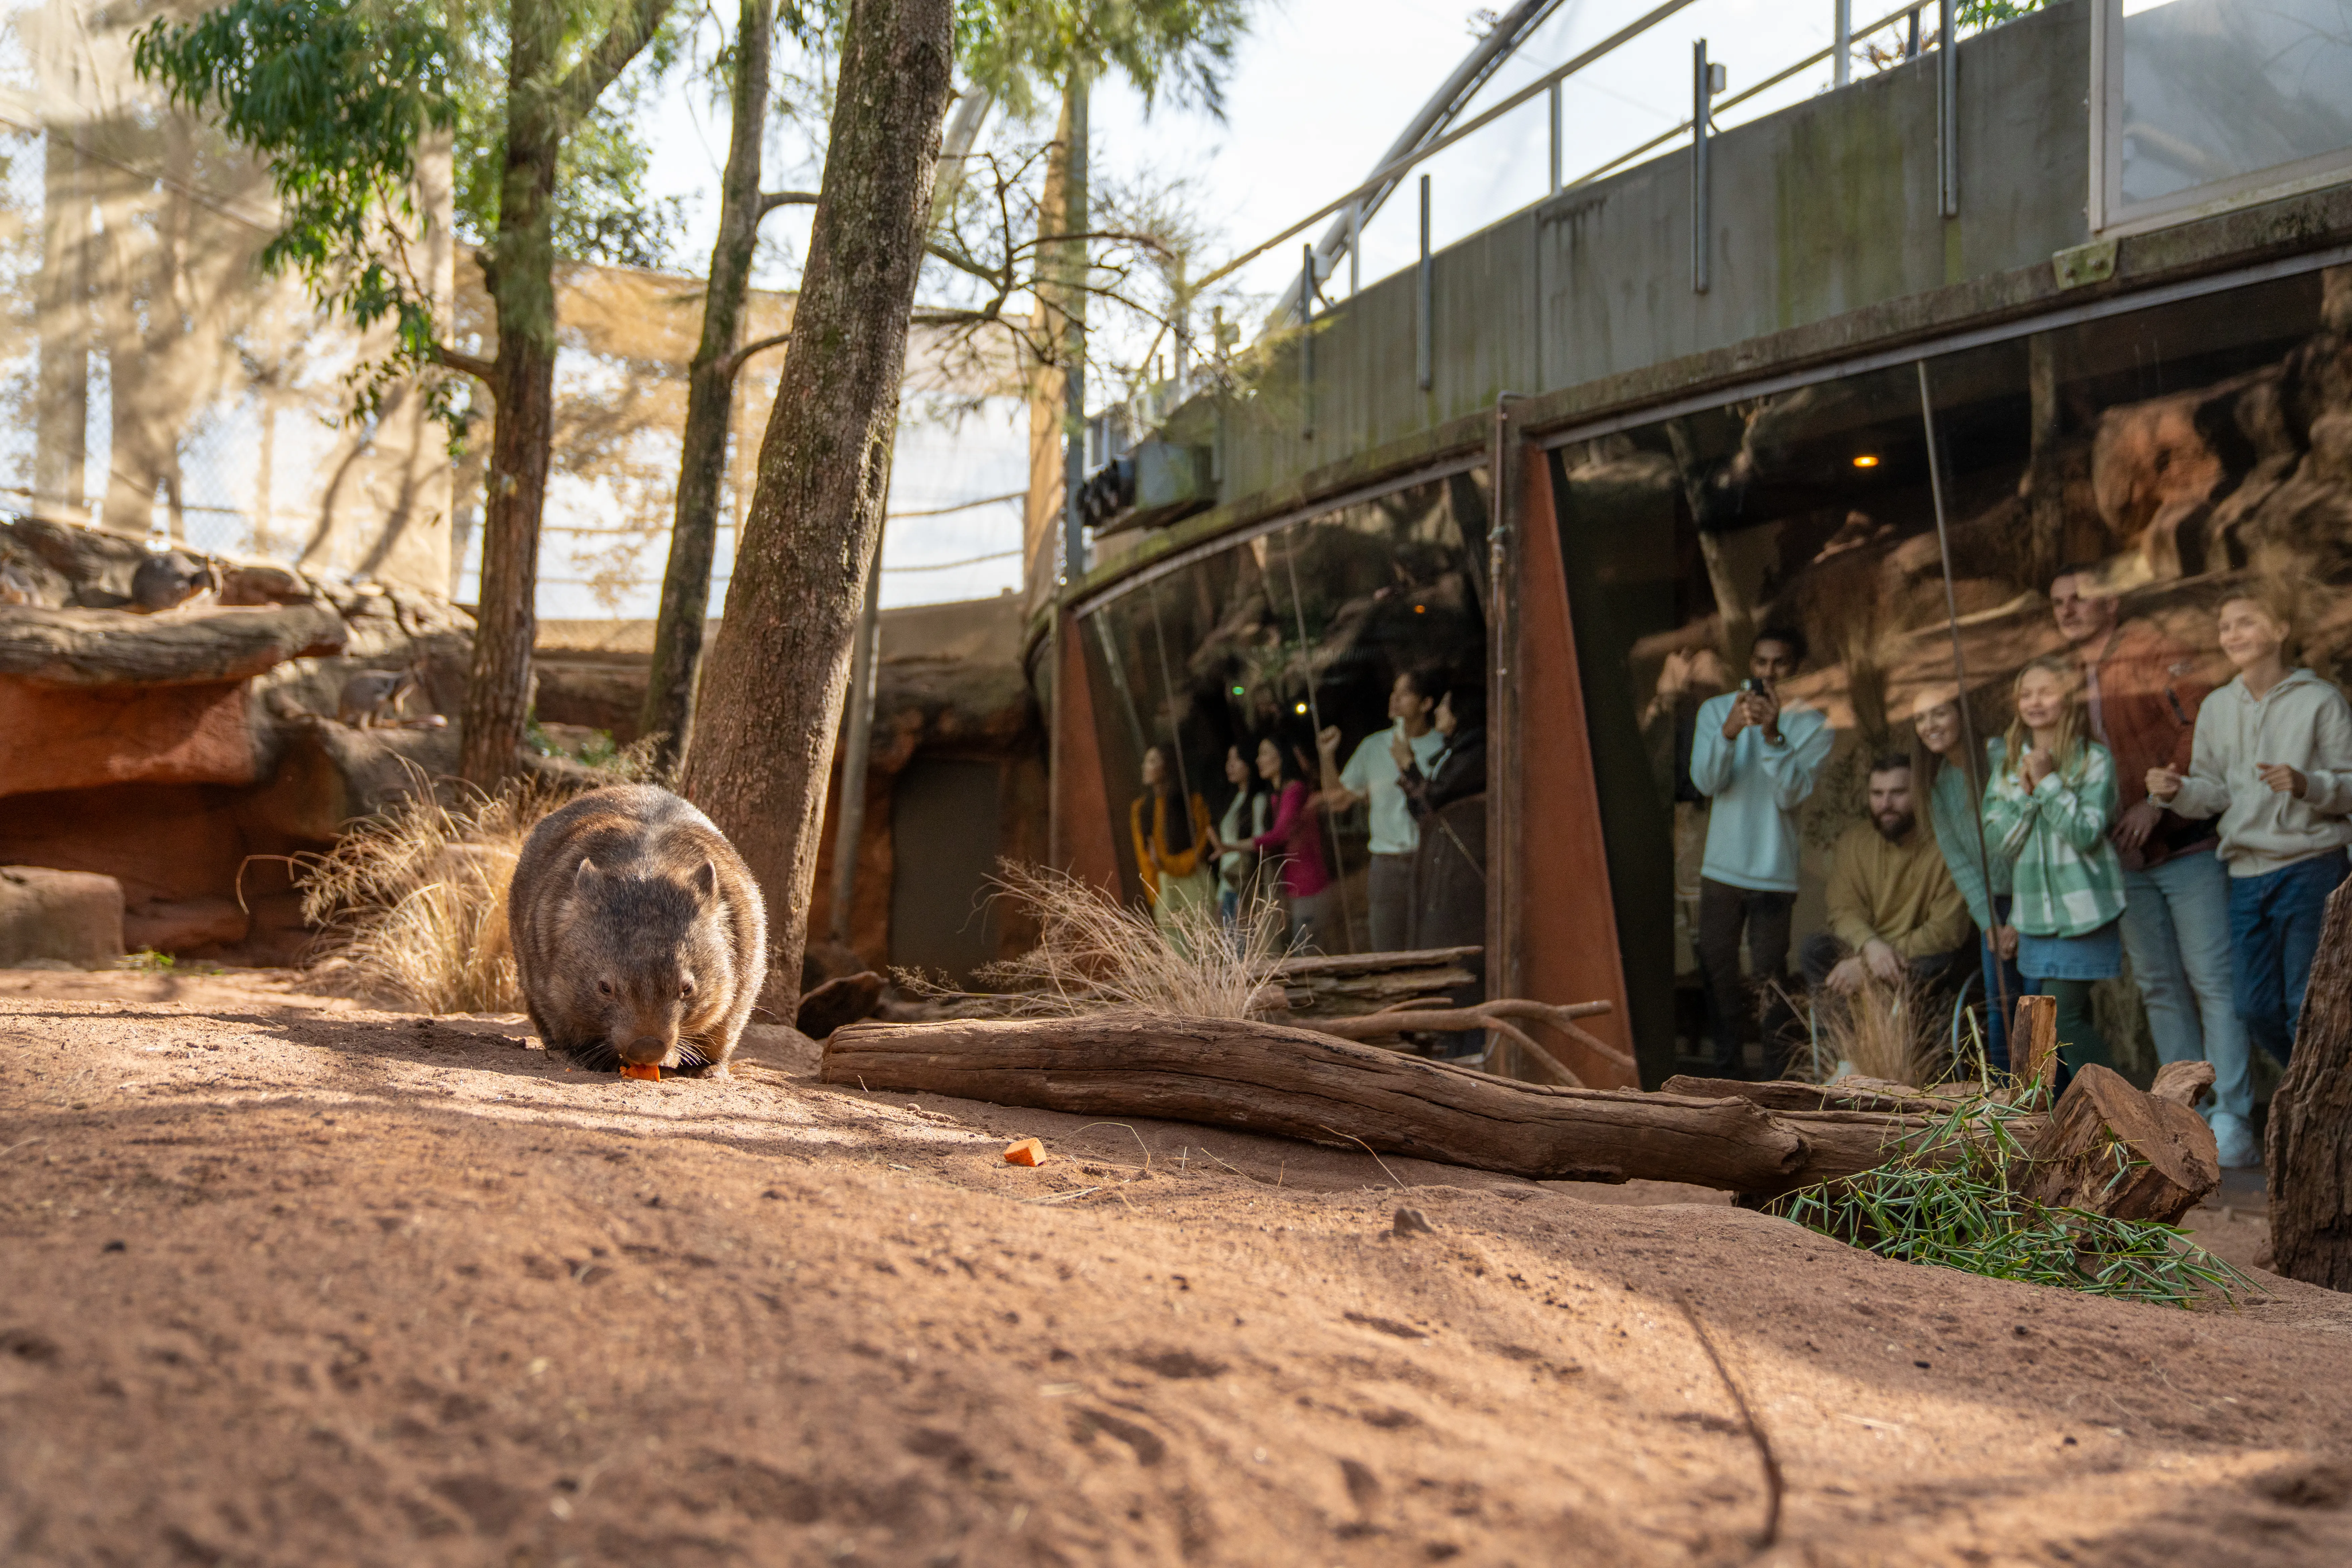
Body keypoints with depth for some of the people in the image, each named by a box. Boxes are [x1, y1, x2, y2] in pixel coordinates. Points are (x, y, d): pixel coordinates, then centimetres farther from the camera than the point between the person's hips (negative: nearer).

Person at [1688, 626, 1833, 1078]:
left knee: (1768, 977, -4)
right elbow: (1705, 782, -10)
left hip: (1775, 873, -2)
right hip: (1721, 869, 2)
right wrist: (1730, 732, -26)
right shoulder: (1716, 710, 2)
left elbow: (1792, 793, -15)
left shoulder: (1813, 726, -3)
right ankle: (1728, 1065, 21)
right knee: (1717, 969, 8)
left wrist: (1773, 735, -27)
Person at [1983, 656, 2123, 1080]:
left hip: (2083, 912, -6)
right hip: (2034, 912, 6)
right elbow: (1998, 838, 3)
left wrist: (2049, 782, -15)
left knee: (2062, 1017, -12)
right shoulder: (2008, 762, 9)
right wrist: (2025, 794, -10)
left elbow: (2087, 833, -14)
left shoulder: (2094, 760, -5)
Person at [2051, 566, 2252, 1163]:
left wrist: (2159, 801, -18)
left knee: (2212, 979, -8)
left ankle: (2232, 1118, -7)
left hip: (2186, 845, -6)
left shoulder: (2157, 654, -4)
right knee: (2159, 987, 8)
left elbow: (2203, 727, -14)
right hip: (2125, 857, 6)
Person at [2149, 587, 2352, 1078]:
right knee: (2257, 1010, 9)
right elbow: (2214, 792, 11)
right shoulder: (2218, 707, 10)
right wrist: (2178, 791, -9)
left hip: (2310, 869, -5)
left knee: (2306, 1009, -4)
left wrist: (2307, 785, -23)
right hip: (2247, 872, 5)